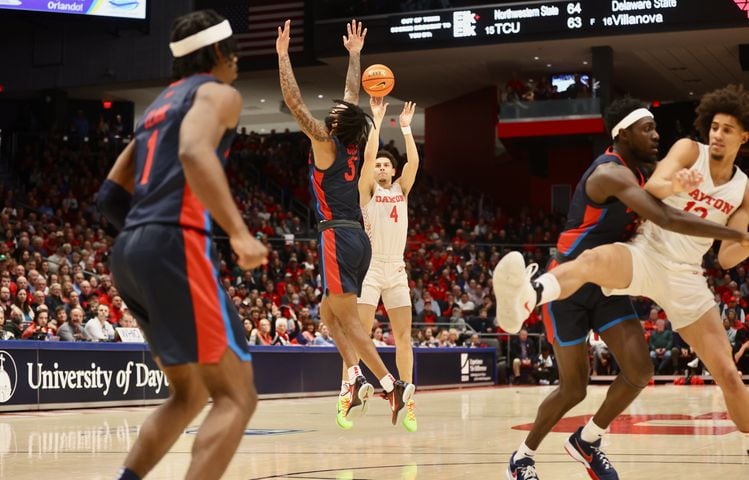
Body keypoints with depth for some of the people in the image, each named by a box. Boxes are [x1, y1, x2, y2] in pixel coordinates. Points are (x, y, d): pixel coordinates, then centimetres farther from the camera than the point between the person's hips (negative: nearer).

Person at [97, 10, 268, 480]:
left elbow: (111, 195, 25)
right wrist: (240, 233, -26)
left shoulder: (160, 104, 27)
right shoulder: (218, 92, 2)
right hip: (177, 247, -9)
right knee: (237, 396, -7)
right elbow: (194, 152, -21)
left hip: (129, 252, 9)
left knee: (191, 393, 20)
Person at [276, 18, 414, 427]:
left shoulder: (325, 143, -5)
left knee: (348, 319, -8)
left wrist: (282, 53, -3)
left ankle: (391, 384, -15)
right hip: (357, 239, 8)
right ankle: (356, 380, 5)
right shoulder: (351, 146, 12)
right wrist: (354, 54, 33)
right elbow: (352, 97, 25)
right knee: (329, 312, 17)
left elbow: (294, 102, -7)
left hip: (338, 237, -8)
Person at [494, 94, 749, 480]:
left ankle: (587, 440, 14)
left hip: (606, 284, 8)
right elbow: (668, 219, -36)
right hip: (568, 286, -8)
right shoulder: (612, 173, -25)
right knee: (574, 389, -1)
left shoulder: (644, 171, 5)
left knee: (639, 370, -9)